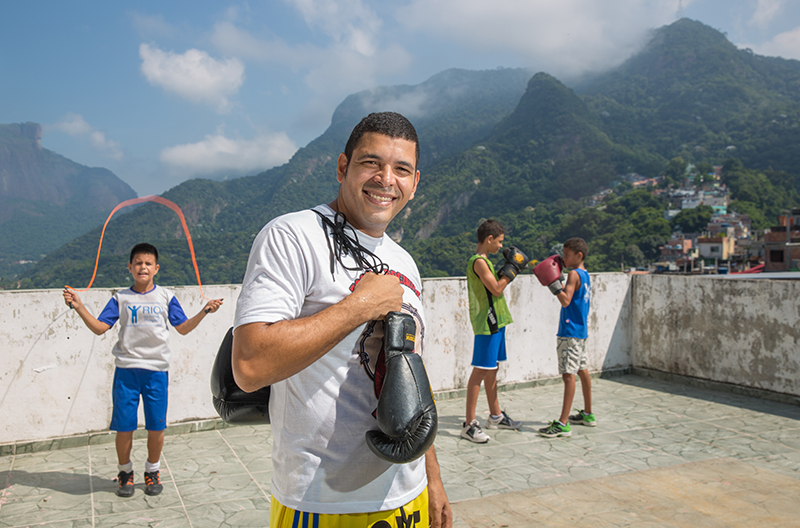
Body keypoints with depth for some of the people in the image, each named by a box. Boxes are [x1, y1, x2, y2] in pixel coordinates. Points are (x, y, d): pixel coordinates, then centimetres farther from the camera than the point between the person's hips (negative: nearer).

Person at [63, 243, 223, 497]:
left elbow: (183, 328, 8)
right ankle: (125, 472, 25)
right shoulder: (121, 298, 6)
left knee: (156, 426, 4)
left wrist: (204, 311, -4)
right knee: (123, 426, 3)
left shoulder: (165, 297, 6)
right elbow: (99, 327, 2)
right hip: (126, 369, 0)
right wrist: (79, 307, -8)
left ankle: (152, 471, 25)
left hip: (157, 369, 0)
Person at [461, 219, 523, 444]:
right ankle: (469, 425, -3)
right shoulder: (478, 262, -15)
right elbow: (496, 290, -19)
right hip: (487, 324, -10)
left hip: (495, 322, 10)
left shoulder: (484, 261, 16)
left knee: (492, 369, 18)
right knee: (480, 372, -8)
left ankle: (495, 416, 30)